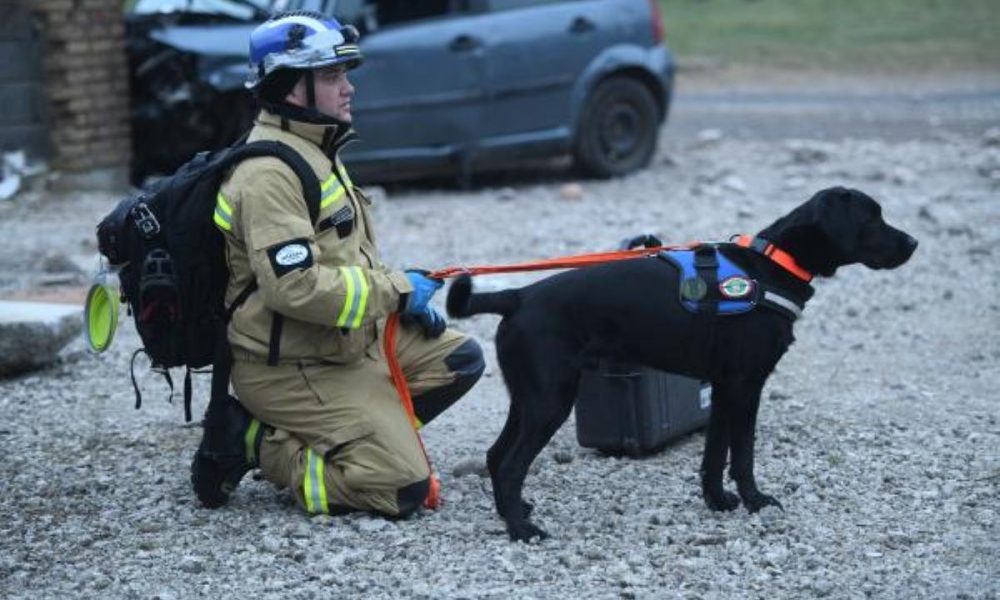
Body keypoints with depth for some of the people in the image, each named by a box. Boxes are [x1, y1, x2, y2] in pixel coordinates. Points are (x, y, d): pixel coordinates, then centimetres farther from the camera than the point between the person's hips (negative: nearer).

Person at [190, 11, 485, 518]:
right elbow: (295, 286, -30)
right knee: (403, 487, -15)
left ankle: (316, 439, 5)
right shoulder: (269, 172, -21)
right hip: (291, 371, -10)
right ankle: (253, 443, -3)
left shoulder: (313, 151, 12)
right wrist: (396, 291, -20)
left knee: (459, 359, 10)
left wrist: (404, 297, 7)